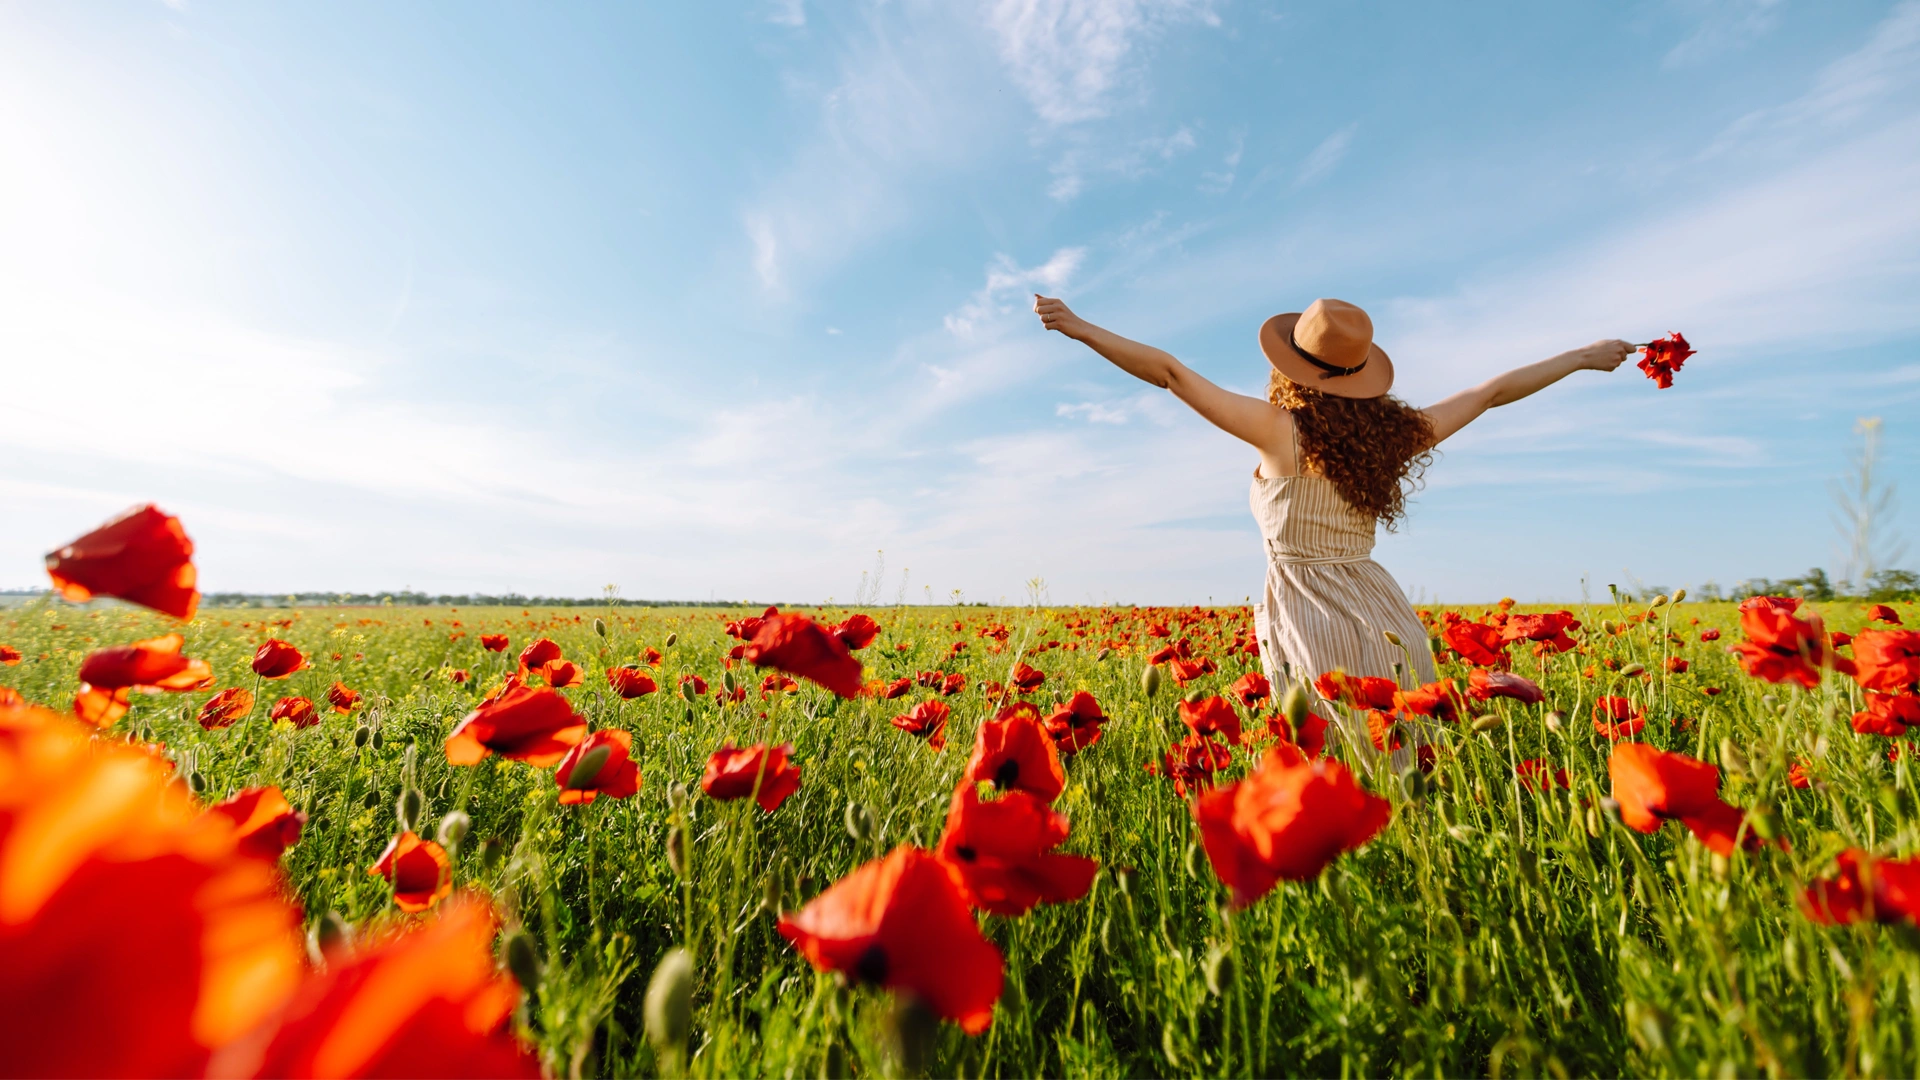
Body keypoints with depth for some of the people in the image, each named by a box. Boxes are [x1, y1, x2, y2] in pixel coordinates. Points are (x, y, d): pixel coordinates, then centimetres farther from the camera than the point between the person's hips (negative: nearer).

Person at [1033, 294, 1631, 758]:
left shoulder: (1282, 430, -9)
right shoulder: (1393, 433, 6)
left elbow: (1169, 371, -8)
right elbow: (1492, 391, 20)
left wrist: (1077, 326, -3)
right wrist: (1583, 356, 37)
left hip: (1309, 620, -6)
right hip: (1388, 622, 6)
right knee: (1405, 776, 17)